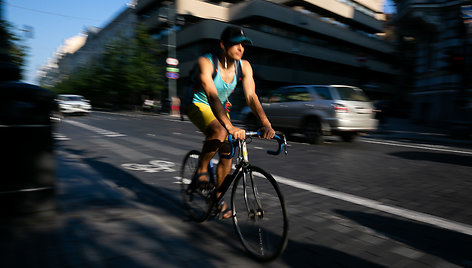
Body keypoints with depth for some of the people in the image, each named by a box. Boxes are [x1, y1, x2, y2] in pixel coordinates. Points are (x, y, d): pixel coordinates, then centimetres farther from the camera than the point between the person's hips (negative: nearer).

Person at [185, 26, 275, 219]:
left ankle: (218, 197, 19)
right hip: (198, 105, -5)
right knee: (219, 132, -35)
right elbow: (212, 96, -40)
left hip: (220, 108, 5)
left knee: (227, 153, -2)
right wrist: (230, 127, -54)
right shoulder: (206, 62, -28)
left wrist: (266, 124, -37)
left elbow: (251, 96, -21)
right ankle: (201, 170, -8)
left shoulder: (244, 66, -13)